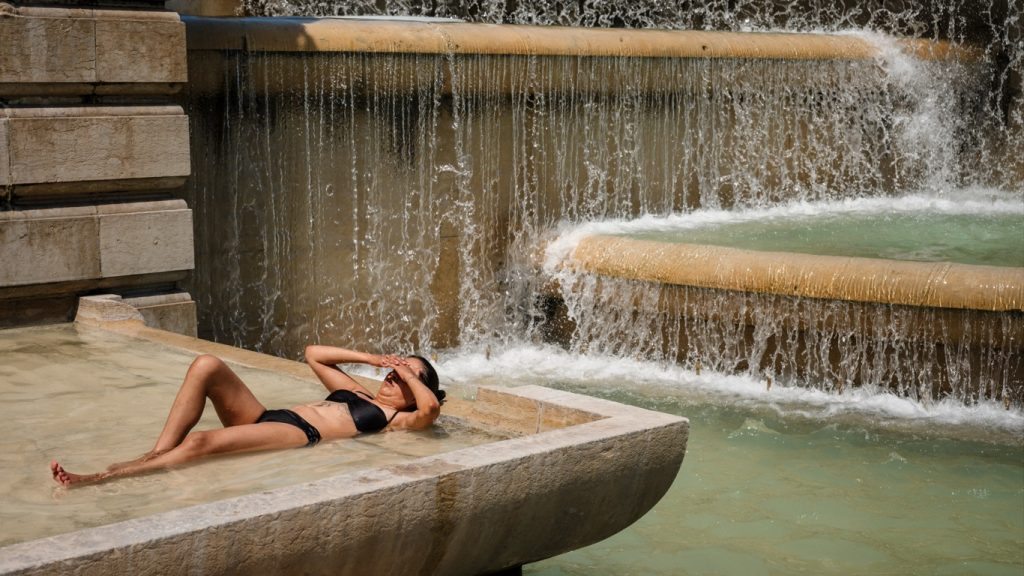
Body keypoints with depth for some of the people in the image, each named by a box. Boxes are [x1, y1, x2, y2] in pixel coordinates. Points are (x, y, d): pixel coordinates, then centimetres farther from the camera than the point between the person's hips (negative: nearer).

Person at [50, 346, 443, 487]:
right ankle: (156, 454, -21)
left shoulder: (396, 419, 11)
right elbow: (313, 354, 38)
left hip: (300, 436, -8)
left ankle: (101, 478, -28)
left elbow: (431, 408, -13)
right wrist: (370, 359, 30)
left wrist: (409, 374, 5)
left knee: (201, 441, -32)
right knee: (206, 365, -17)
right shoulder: (359, 394, 33)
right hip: (265, 418, 8)